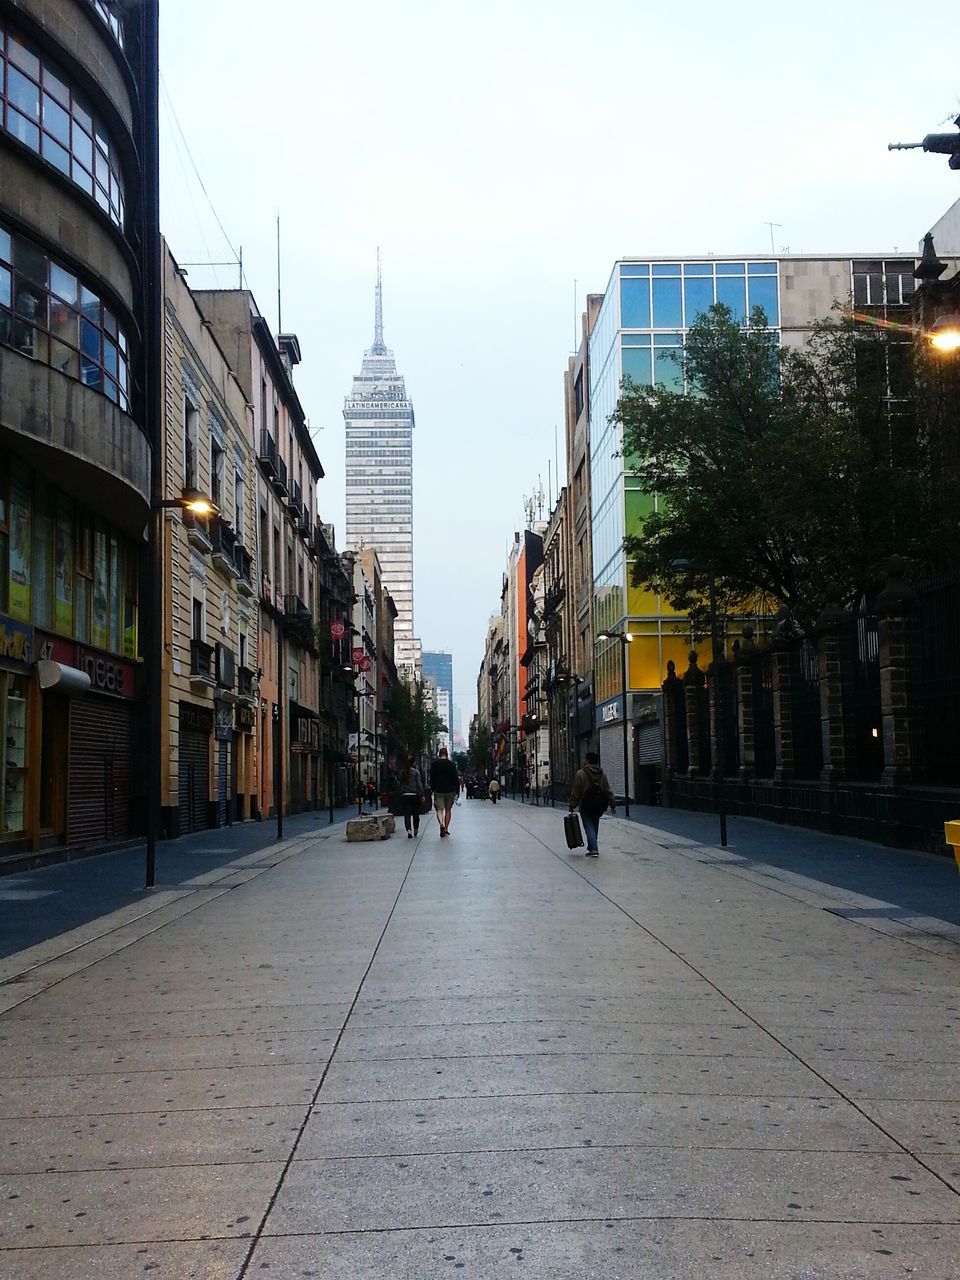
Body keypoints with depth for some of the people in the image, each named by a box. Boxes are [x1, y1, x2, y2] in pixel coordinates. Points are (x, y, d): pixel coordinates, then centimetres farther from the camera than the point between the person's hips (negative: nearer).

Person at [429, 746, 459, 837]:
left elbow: (432, 778, 4)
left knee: (439, 809, -1)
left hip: (438, 790, 0)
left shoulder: (434, 764, 1)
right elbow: (456, 778, -3)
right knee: (448, 810, 11)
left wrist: (433, 789, 10)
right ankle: (446, 829, 11)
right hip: (450, 790, 0)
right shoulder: (451, 764, -2)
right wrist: (456, 790, 2)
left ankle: (441, 824, -28)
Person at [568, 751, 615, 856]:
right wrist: (612, 805, 11)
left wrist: (572, 807, -4)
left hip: (586, 805, -5)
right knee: (594, 827, 17)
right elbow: (608, 791, 7)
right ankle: (591, 847, 23)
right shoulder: (602, 774, 7)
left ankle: (594, 850, -16)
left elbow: (575, 792, -8)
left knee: (589, 827, -4)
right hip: (599, 806, 5)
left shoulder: (580, 774, -8)